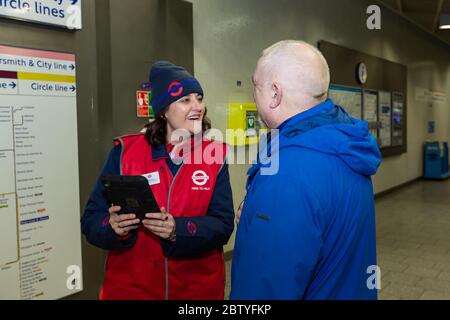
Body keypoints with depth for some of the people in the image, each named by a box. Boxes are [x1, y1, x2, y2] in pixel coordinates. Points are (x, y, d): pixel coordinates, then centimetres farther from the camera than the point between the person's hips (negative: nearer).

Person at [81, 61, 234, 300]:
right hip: (130, 287, 0)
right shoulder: (125, 152, -6)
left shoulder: (214, 156, -3)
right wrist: (114, 228, -26)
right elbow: (91, 220, -5)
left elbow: (222, 225, -9)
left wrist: (178, 231, -26)